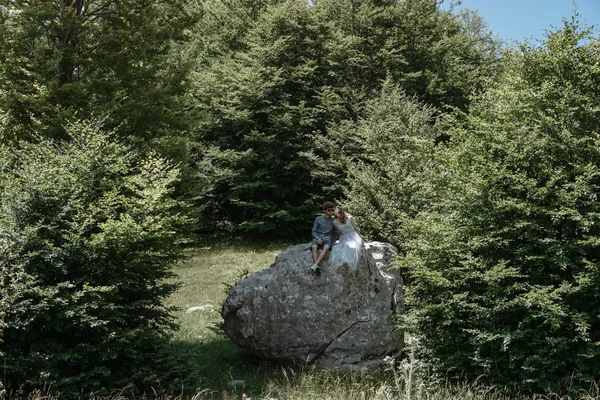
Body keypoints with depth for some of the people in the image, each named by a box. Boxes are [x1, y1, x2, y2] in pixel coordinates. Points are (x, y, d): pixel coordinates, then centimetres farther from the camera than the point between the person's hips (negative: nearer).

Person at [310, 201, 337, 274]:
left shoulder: (333, 221, 10)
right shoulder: (318, 219, 7)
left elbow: (335, 234, 17)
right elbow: (314, 231, 6)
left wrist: (332, 244, 1)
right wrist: (318, 238, -13)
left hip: (327, 239, 0)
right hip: (318, 238, 0)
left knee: (326, 247, -38)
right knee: (314, 247, -37)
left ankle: (315, 265, -54)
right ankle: (316, 268, -51)